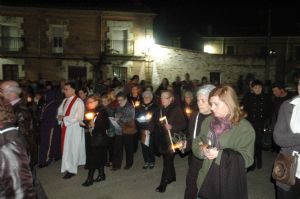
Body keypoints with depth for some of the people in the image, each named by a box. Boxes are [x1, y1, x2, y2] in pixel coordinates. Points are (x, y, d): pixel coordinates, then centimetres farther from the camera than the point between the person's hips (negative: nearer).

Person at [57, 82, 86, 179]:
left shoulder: (78, 102, -16)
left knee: (71, 148, 0)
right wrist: (60, 116, -7)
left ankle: (71, 169, 12)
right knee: (66, 146, 15)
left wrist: (63, 118, -16)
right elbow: (60, 111, 16)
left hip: (74, 128, -7)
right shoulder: (65, 100, 8)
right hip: (65, 127, 8)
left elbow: (77, 117, -22)